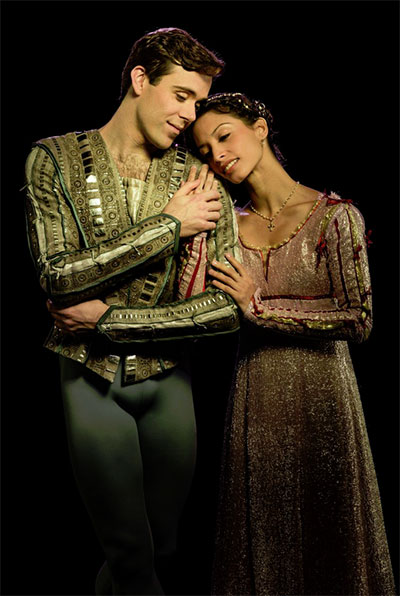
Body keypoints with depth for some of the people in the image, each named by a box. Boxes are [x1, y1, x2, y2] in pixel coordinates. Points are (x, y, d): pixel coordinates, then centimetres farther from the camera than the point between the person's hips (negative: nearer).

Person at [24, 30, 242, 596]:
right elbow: (59, 276, -17)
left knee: (161, 544, 17)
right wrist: (169, 224, -17)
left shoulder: (202, 183, -4)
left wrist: (106, 317, -14)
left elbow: (230, 307, -11)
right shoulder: (55, 159, -6)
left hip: (169, 378, 2)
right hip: (90, 378, -2)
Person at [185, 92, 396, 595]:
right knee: (261, 540, 14)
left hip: (321, 391, -3)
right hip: (255, 398, 4)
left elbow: (359, 319, -14)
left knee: (323, 531, 13)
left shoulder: (334, 215, -8)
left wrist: (259, 305, -13)